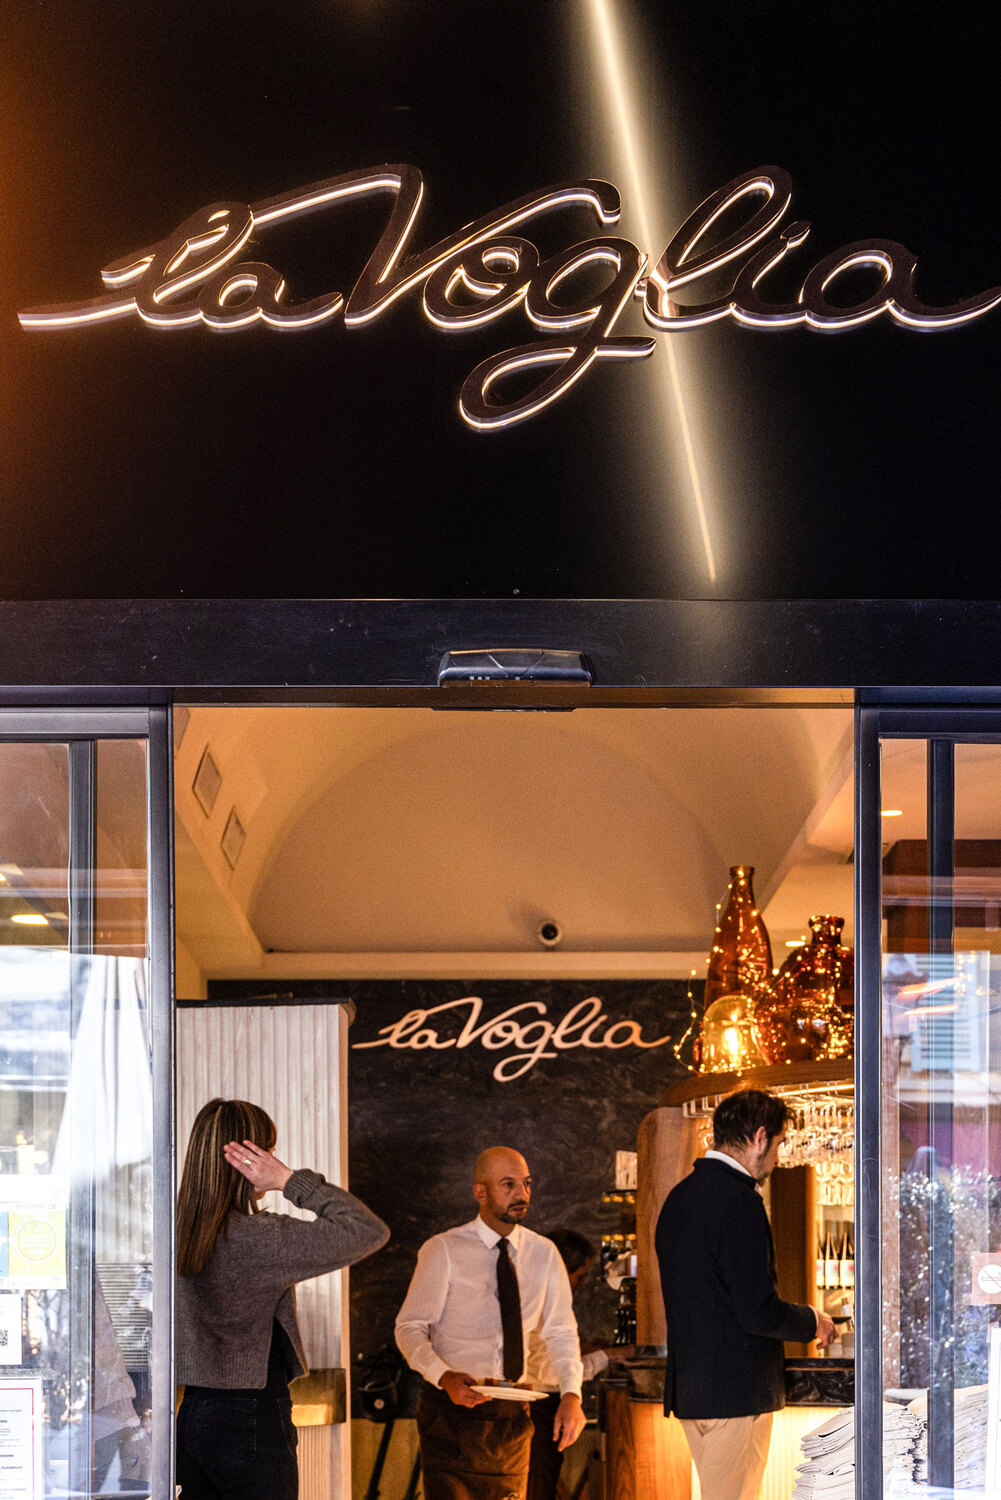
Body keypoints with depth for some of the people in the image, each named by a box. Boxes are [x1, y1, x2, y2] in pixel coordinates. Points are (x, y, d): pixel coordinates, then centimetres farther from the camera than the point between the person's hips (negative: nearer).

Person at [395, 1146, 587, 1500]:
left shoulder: (543, 1254, 8)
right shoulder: (443, 1251, -5)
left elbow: (560, 1331, 12)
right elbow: (410, 1328, -6)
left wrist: (571, 1394, -5)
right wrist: (444, 1376, -25)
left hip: (512, 1416, 4)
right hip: (453, 1405, -4)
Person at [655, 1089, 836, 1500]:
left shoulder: (679, 1195, 13)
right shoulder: (739, 1201, -17)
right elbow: (757, 1312, -21)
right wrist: (812, 1322, -1)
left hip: (689, 1387, 9)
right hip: (735, 1389, -9)